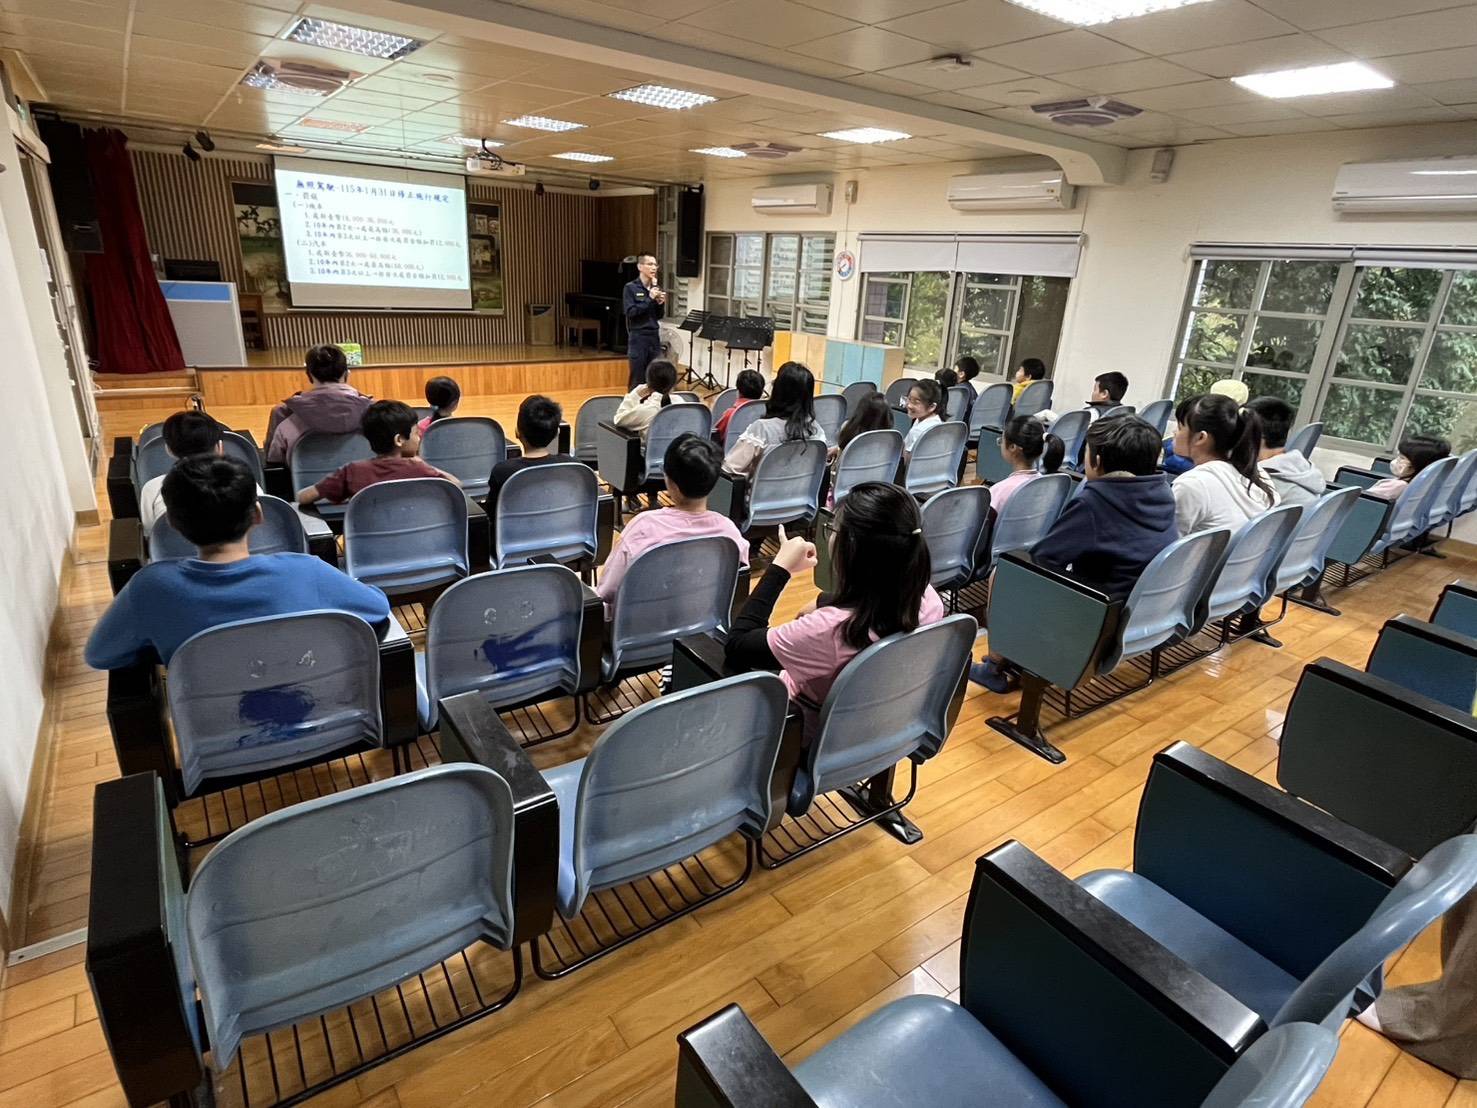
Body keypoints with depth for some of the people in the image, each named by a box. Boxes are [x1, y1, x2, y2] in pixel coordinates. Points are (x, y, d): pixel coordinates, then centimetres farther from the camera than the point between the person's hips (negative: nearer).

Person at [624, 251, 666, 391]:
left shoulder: (656, 288, 10)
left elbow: (659, 316, 13)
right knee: (637, 378, -1)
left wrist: (661, 303, -7)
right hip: (638, 338, -5)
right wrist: (649, 299, -17)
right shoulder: (630, 288, -5)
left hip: (654, 337, 5)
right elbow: (630, 312, -15)